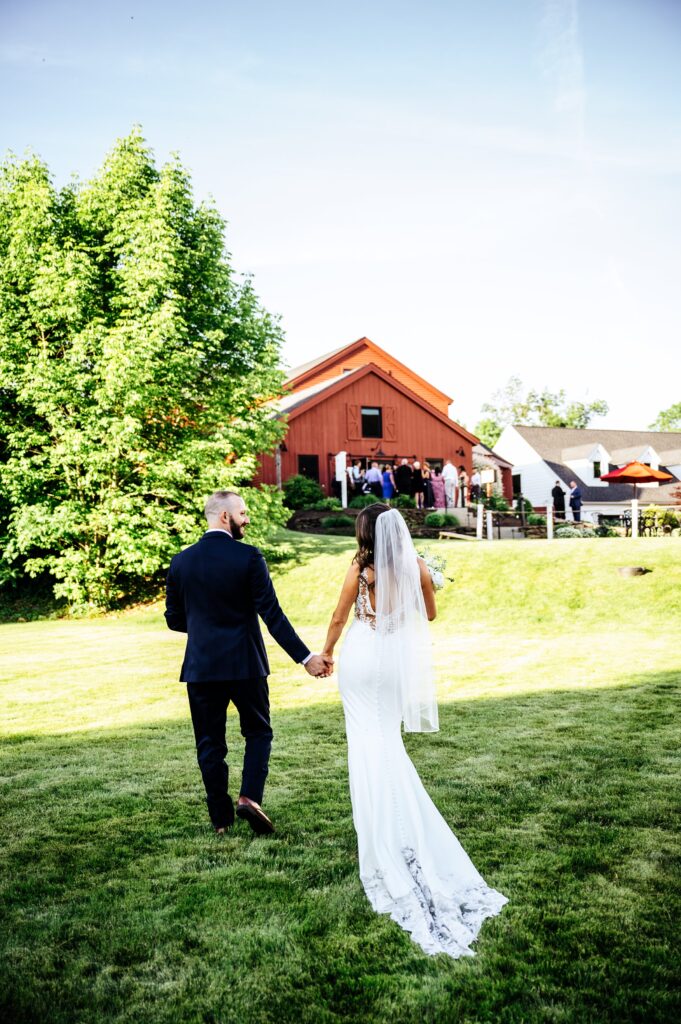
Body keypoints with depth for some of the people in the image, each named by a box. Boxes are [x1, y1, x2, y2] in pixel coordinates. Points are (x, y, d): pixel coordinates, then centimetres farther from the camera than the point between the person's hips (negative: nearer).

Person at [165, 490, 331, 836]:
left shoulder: (181, 561, 1)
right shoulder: (249, 557, -10)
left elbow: (174, 619, 7)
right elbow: (272, 615, -14)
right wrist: (306, 658, -11)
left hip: (201, 665, 3)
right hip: (245, 664, -2)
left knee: (209, 742, 12)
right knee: (258, 732, 16)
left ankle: (221, 819, 17)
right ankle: (249, 796, -1)